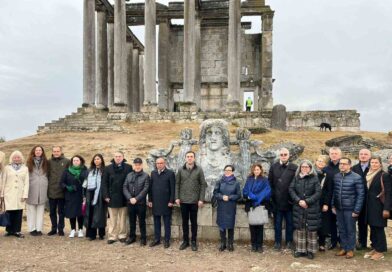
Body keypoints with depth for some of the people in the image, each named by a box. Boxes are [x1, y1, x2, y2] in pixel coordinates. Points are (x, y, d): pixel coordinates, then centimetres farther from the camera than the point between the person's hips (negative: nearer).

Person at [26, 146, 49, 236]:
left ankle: (39, 229, 5)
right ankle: (32, 229, 7)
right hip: (32, 189, -1)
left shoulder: (45, 162, 10)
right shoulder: (29, 162, 7)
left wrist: (47, 187, 5)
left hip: (42, 189, 1)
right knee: (31, 209, 1)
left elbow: (48, 175, 12)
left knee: (40, 210, 2)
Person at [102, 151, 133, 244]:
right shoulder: (108, 168, 2)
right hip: (112, 197, 1)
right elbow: (104, 183, 2)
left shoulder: (128, 167, -1)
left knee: (122, 218, 10)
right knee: (113, 219, 9)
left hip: (123, 197, -1)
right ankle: (112, 236, 16)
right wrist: (106, 195, -6)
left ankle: (122, 235, 20)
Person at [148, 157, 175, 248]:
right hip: (155, 202, 4)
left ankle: (167, 240, 14)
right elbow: (150, 187, 9)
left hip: (166, 202, -4)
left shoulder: (170, 173, -5)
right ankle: (156, 239, 21)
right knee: (156, 222, 11)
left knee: (167, 223, 5)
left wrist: (171, 201, -11)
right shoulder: (153, 173, 8)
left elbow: (173, 188, -7)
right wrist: (150, 200, 5)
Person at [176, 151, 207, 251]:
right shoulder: (180, 170, 2)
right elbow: (177, 184, 5)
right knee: (185, 221, 10)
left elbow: (203, 185, -2)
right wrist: (177, 197, -2)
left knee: (193, 221, 6)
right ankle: (185, 241, 21)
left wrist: (201, 199, -8)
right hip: (183, 200, 2)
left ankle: (193, 241, 18)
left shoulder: (199, 170, -2)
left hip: (194, 200, -1)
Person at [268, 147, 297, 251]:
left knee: (290, 222, 10)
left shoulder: (294, 168, -1)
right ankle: (277, 242, 19)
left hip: (289, 200, 0)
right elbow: (270, 183, 2)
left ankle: (289, 241, 23)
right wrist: (273, 195, -3)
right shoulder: (273, 167, 3)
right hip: (277, 201, 1)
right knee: (277, 222, 9)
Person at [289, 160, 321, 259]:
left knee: (311, 229, 1)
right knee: (299, 229, 7)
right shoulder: (296, 178, 7)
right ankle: (300, 249, 16)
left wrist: (307, 201, -14)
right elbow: (291, 189, 1)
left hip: (312, 208, -2)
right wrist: (298, 200, -12)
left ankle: (311, 250, 12)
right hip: (298, 208, 3)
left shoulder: (314, 178, -2)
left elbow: (318, 192, -7)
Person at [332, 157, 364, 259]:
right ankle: (343, 248, 27)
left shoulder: (356, 177, -11)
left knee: (350, 230, 8)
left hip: (350, 209, -4)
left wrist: (357, 210, -12)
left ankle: (350, 249, 21)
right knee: (341, 229, 14)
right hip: (338, 208, 5)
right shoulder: (336, 176, 4)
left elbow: (360, 195, -10)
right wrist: (333, 205, 8)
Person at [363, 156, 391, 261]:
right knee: (372, 228, 12)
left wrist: (386, 209, -17)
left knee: (379, 228, -1)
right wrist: (366, 206, 11)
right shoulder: (368, 175, 10)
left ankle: (380, 252, 8)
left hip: (379, 206, -6)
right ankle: (374, 248, 23)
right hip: (370, 206, 6)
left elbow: (388, 193, -12)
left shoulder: (384, 175, -9)